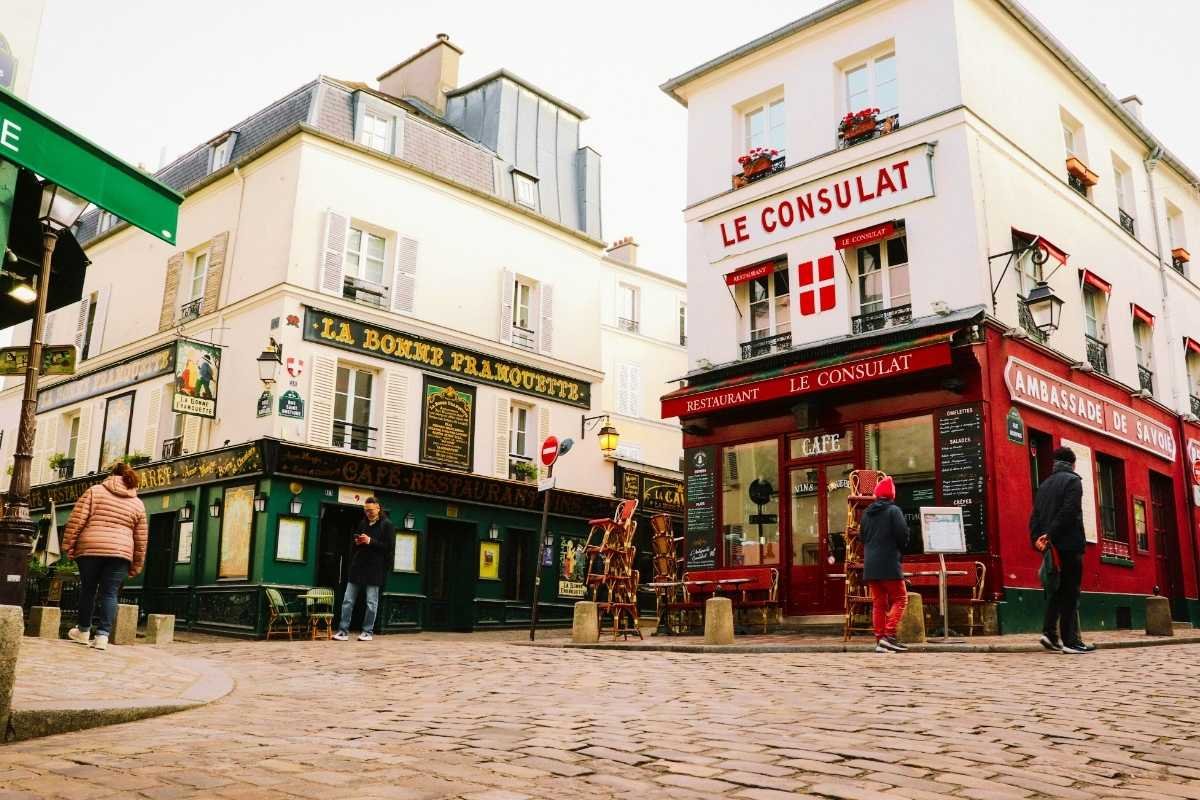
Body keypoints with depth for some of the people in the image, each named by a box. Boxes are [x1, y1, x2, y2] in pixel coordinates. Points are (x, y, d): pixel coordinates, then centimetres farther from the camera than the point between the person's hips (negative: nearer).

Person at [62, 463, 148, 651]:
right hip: (121, 552, 1)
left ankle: (83, 631, 25)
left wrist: (69, 546, 4)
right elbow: (141, 539, 13)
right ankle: (102, 635, -3)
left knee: (88, 589, 13)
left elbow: (76, 521, -1)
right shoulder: (137, 504, 13)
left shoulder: (95, 491, 7)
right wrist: (136, 566, 18)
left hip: (90, 549, -1)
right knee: (109, 594, 3)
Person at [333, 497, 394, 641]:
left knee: (371, 602, 0)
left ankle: (367, 632, 9)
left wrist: (370, 541, -17)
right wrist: (357, 542, 2)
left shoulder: (387, 525, -3)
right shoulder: (363, 523, 15)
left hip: (374, 569, -5)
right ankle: (343, 631, 5)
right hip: (357, 567, 6)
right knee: (348, 600, 2)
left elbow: (388, 547, -11)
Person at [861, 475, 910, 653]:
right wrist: (900, 548, 8)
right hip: (889, 564, -6)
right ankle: (889, 635, -11)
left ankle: (880, 640, 9)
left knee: (878, 602, 10)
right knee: (899, 599, 2)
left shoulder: (866, 513, 11)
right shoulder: (893, 511, -7)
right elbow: (903, 535, -11)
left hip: (870, 564, 6)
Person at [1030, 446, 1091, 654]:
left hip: (1051, 546, 6)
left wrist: (1036, 538, -1)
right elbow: (1068, 512, -16)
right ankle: (1070, 641, -4)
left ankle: (1049, 632, 2)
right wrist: (1050, 535, -16)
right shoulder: (1073, 480, -3)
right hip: (1069, 545, -6)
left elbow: (1035, 515, 9)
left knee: (1055, 591, 12)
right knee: (1070, 593, -4)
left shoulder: (1044, 484, 17)